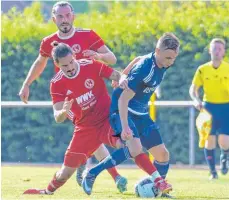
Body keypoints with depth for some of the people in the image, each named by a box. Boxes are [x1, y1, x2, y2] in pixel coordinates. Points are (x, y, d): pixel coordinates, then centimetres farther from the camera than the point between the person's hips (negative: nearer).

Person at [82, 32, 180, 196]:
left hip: (141, 114, 8)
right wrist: (125, 127, -35)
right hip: (123, 111, -8)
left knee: (162, 154, 3)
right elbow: (123, 99, -28)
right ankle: (92, 174, -17)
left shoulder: (163, 64, -4)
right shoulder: (144, 69, -27)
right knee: (135, 149, -29)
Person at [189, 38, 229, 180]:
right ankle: (213, 172, 14)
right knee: (210, 139, 0)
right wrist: (196, 100, -15)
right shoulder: (202, 70, 0)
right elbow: (193, 89, 5)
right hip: (208, 107, 1)